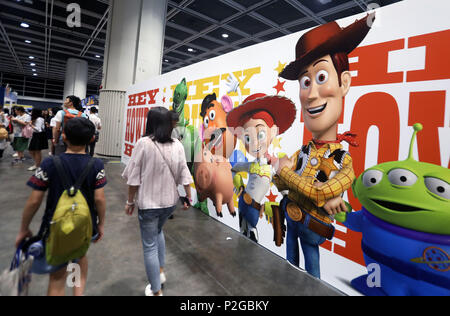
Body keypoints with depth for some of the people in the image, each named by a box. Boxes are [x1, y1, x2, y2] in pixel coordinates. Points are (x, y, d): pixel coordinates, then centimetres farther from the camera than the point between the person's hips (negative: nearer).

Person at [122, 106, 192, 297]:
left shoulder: (143, 143, -16)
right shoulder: (177, 145, -6)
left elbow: (134, 177, -12)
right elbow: (184, 175, -4)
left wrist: (130, 201, 1)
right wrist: (188, 198, 9)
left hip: (149, 203, -4)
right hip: (170, 201, 5)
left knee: (150, 246, 12)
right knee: (158, 231, 32)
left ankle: (156, 291, 27)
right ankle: (160, 272, 42)